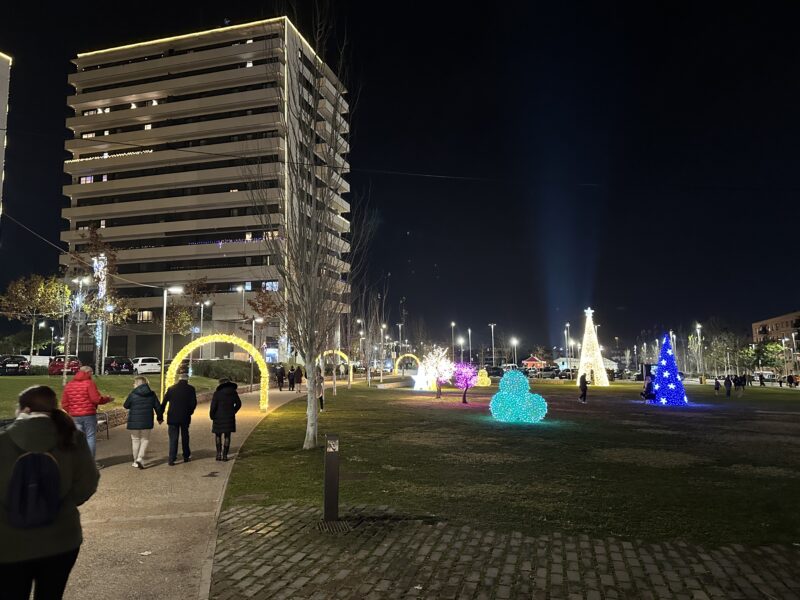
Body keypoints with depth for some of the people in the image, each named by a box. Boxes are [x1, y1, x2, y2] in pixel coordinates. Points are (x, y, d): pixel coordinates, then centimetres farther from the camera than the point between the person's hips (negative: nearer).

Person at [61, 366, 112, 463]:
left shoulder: (69, 385, 10)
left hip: (75, 416, 5)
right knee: (91, 437, 1)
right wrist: (107, 399, 0)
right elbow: (96, 399, -15)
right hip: (89, 415, -5)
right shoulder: (89, 383, -9)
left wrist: (70, 412, 21)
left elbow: (64, 403, 10)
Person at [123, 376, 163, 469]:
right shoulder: (152, 394, 0)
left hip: (134, 421, -1)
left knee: (135, 440, 12)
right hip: (147, 422, 1)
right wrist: (160, 417, 18)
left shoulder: (132, 394, -8)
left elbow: (126, 405, 3)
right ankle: (140, 458, -7)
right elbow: (158, 407, 4)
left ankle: (136, 461, 18)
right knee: (145, 440, 11)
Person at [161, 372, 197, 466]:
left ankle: (171, 459, -4)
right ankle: (186, 457, 22)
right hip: (185, 417, -1)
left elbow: (164, 403, 2)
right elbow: (194, 403, -5)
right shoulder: (190, 389, -2)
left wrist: (160, 417, 6)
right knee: (185, 437, 15)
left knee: (173, 438, 3)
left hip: (172, 418, 1)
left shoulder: (171, 388, 3)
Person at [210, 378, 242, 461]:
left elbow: (213, 406, -12)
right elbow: (238, 404, 9)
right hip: (230, 418, 2)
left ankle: (219, 454, 3)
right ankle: (225, 455, 5)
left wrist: (212, 416, 3)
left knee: (218, 436, 13)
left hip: (219, 418, -2)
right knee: (227, 436, 8)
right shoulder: (233, 393, 0)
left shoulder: (217, 393, -11)